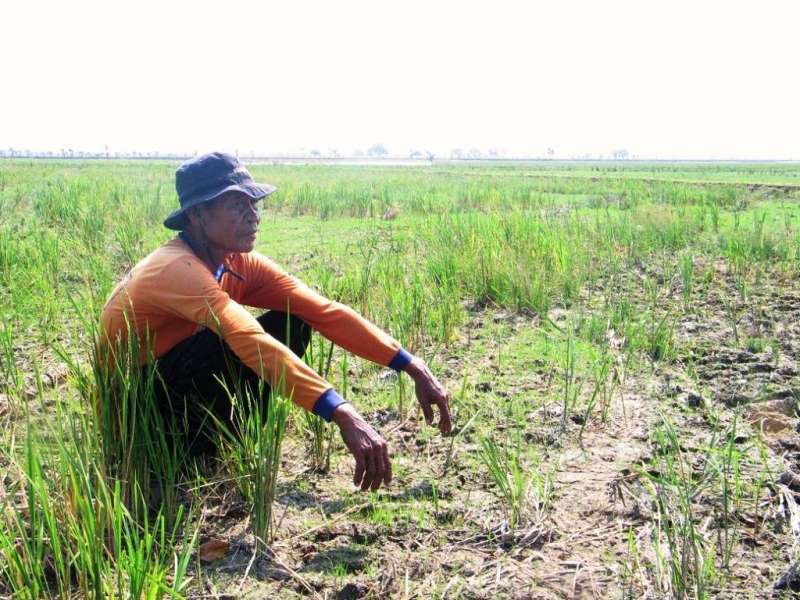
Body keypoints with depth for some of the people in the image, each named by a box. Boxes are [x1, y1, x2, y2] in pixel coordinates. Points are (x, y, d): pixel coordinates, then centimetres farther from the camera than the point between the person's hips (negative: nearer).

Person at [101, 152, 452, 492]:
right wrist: (344, 416, -54)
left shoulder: (240, 264, -5)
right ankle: (200, 453, -11)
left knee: (292, 321, -9)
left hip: (182, 388, 7)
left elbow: (325, 311, -12)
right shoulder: (178, 269, -29)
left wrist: (412, 367, -21)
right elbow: (249, 340, -45)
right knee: (234, 343, -32)